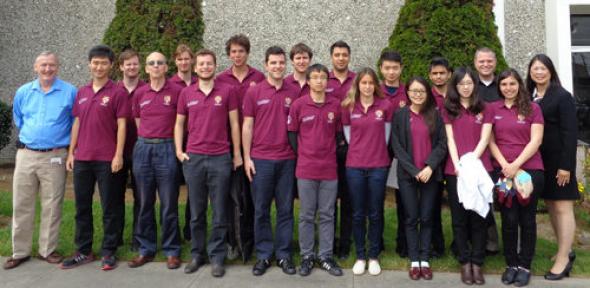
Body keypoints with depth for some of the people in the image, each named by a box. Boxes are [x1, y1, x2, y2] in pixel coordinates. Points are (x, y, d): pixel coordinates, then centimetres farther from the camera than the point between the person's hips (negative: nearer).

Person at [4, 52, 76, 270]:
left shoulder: (70, 92, -3)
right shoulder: (23, 92, 8)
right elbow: (18, 121, 22)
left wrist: (69, 147, 5)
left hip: (54, 157, -3)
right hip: (25, 155, 3)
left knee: (51, 206, 3)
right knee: (21, 205, 7)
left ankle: (47, 250, 16)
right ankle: (20, 251, 18)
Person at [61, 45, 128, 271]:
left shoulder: (117, 92, -4)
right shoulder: (81, 93, 13)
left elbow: (121, 125, -7)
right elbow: (77, 123, 15)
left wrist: (118, 155, -13)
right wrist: (71, 153, 11)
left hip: (107, 160, -6)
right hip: (82, 159, 6)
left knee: (110, 208, 4)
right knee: (82, 207, 12)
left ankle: (109, 252, 15)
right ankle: (84, 251, 24)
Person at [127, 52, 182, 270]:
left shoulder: (176, 91, -3)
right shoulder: (140, 93, 8)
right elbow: (138, 121, 17)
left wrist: (176, 146, 1)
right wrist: (147, 140, 11)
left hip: (166, 149, -3)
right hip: (143, 148, 4)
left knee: (169, 204, 1)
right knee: (144, 203, 9)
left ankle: (172, 251, 12)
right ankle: (146, 249, 21)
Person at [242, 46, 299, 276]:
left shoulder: (294, 93, 4)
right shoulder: (253, 92, 1)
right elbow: (247, 126, 1)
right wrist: (246, 157, -4)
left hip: (287, 160, 1)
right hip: (260, 159, -1)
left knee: (285, 210, 8)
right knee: (261, 210, 6)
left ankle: (284, 255, 20)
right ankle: (263, 255, 19)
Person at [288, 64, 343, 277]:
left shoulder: (336, 105, 3)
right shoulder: (298, 104, -2)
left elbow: (339, 134, 12)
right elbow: (292, 133, 4)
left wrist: (334, 155, 5)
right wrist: (302, 155, 1)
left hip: (330, 169, 2)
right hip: (306, 169, -1)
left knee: (327, 215, 9)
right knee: (306, 216, 7)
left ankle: (326, 256, 21)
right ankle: (307, 256, 19)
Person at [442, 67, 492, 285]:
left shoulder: (484, 109, 8)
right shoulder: (448, 110, 9)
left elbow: (484, 139, -1)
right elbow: (450, 139, 0)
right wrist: (458, 165, -12)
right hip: (455, 171, 0)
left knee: (478, 217, 3)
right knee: (459, 218, 4)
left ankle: (477, 263, 12)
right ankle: (465, 263, 14)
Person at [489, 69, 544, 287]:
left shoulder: (533, 108, 3)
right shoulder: (493, 109, 7)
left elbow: (536, 141, -4)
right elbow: (490, 140, 5)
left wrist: (516, 164, -14)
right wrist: (504, 164, -8)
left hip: (530, 169, -1)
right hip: (502, 171, 1)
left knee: (527, 219, 6)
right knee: (509, 219, 4)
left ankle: (525, 266, 17)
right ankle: (511, 264, 18)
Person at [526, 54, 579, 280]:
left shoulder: (562, 96, -7)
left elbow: (570, 132, -12)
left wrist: (566, 165, -17)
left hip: (558, 160, -6)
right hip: (538, 160, 6)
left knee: (562, 207, -2)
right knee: (551, 206, 12)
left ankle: (563, 259, 4)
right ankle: (565, 251, 25)